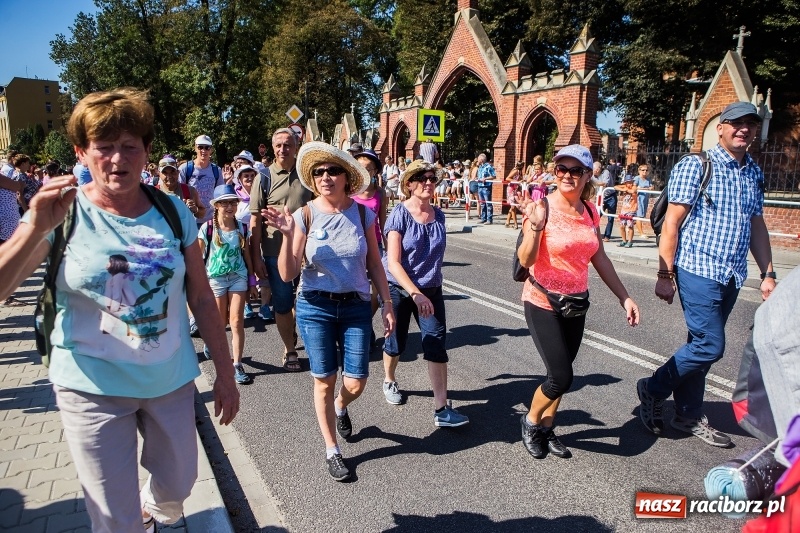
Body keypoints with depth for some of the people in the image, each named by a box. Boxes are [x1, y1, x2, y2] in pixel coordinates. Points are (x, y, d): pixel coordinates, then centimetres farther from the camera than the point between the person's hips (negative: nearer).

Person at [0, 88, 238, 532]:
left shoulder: (174, 212, -3)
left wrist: (224, 372, 3)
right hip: (94, 389, -2)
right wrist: (36, 229, -31)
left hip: (172, 382, 3)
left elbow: (202, 298, 1)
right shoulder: (64, 213, -8)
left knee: (177, 486, 21)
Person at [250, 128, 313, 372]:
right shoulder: (264, 178, -3)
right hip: (276, 252, -2)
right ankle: (289, 349, 26)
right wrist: (256, 258, -9)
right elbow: (255, 220, -5)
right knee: (282, 304, 9)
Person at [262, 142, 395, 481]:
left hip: (356, 306, 2)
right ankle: (332, 449, 28)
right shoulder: (304, 216, -7)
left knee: (356, 382, 2)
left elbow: (374, 264, 5)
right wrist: (288, 235, -23)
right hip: (315, 307, -1)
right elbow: (288, 274, -9)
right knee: (324, 380, 6)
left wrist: (387, 305, 3)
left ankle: (340, 408, 41)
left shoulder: (363, 214, -2)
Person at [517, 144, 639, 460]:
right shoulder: (542, 207, -16)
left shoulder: (589, 211, 3)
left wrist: (624, 297, 11)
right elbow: (525, 260, -22)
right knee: (562, 377, -6)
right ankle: (531, 423, 22)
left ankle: (546, 429, 34)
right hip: (543, 303, -6)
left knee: (561, 374, 13)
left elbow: (599, 259, 11)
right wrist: (535, 227, -38)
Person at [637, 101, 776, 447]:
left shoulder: (754, 174, 13)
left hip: (732, 276, 7)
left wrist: (767, 274, 15)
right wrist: (665, 274, -13)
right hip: (698, 271, -6)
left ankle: (688, 415, 24)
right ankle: (653, 390, 12)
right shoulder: (695, 166, -7)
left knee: (702, 345, 12)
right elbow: (671, 223, -10)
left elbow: (757, 226, 19)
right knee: (709, 346, -9)